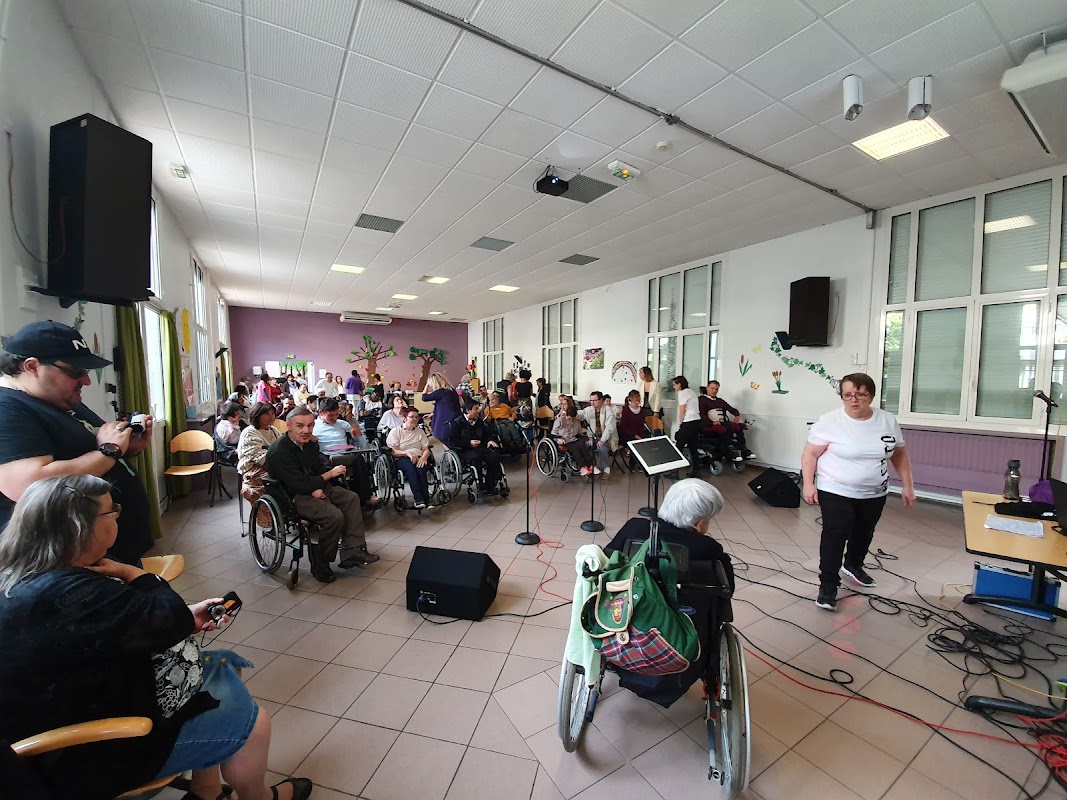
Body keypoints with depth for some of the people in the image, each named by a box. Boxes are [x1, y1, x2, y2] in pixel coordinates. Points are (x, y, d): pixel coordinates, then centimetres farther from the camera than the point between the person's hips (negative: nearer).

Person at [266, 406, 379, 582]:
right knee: (335, 516, -25)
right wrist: (330, 474, -17)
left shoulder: (309, 444, 3)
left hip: (315, 490, 9)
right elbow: (300, 485, -26)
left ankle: (352, 551, -8)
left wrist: (319, 488, -12)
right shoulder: (279, 452, -23)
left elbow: (318, 470, 10)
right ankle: (320, 565, -5)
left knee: (352, 498, -4)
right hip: (293, 497, -9)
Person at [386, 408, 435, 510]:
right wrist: (407, 453, -18)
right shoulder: (395, 431, 10)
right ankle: (419, 499, -44)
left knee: (421, 467, -34)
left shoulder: (420, 431, 22)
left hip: (418, 458, 2)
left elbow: (426, 449, 13)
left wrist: (424, 456, -11)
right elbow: (392, 451, -2)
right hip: (401, 459, -2)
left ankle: (425, 499, -39)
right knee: (410, 467, -37)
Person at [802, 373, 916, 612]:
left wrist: (908, 486, 6)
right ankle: (828, 584, 3)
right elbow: (810, 454, -14)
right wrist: (808, 484, -20)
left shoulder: (888, 421, -2)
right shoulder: (830, 421, -16)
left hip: (874, 494, 5)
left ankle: (853, 566, 45)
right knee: (835, 535, -7)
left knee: (864, 533, 21)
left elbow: (899, 455, 8)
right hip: (836, 491, -5)